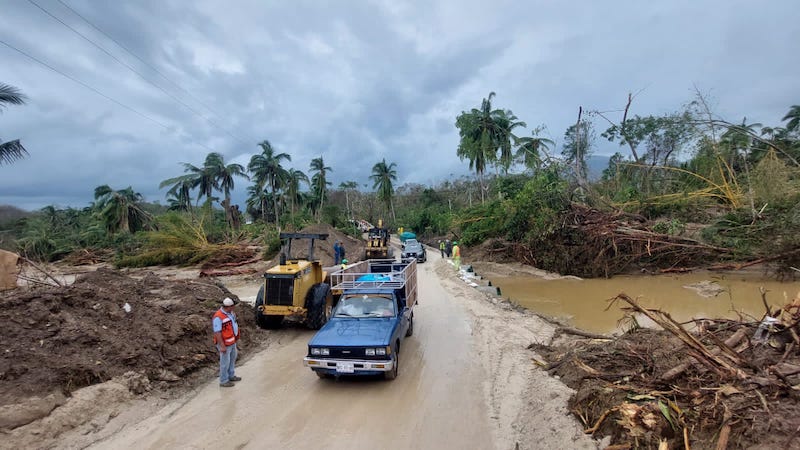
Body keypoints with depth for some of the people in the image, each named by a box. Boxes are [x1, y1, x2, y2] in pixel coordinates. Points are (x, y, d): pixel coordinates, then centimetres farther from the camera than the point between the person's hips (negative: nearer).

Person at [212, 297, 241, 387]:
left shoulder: (230, 313, 0)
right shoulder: (218, 317, -28)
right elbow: (217, 333, -26)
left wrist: (236, 338, 19)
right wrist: (222, 346, -24)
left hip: (232, 342, 9)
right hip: (225, 343, -9)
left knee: (232, 359, 23)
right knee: (225, 362, 5)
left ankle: (231, 376, 40)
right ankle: (223, 381, 21)